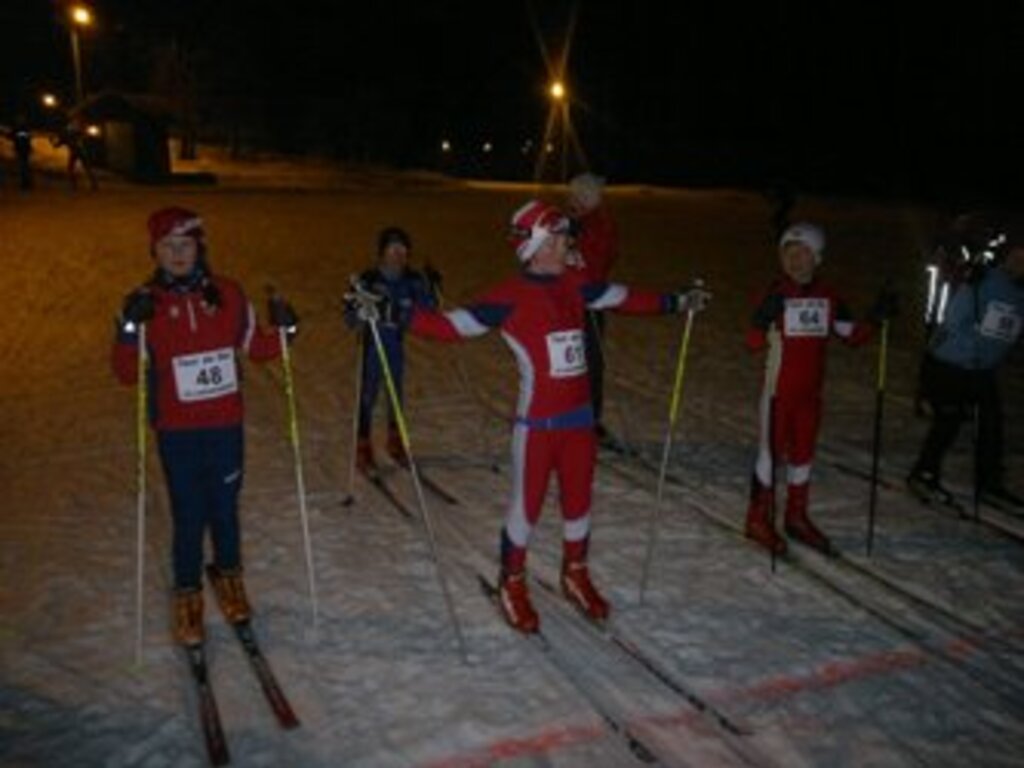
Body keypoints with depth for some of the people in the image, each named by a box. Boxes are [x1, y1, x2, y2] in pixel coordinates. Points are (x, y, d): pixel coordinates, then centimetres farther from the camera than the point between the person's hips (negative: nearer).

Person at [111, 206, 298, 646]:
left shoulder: (227, 294, 0)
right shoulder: (145, 304, -4)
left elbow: (253, 346, 11)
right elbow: (127, 374, -5)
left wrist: (282, 330, -8)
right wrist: (130, 331, -22)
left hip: (226, 424, 2)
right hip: (176, 431, -1)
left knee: (225, 508, 12)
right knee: (189, 515, 3)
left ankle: (229, 576, 36)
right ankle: (187, 594, 24)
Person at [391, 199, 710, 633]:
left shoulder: (574, 285, 4)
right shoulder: (511, 297, -13)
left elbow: (622, 298, 18)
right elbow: (453, 325, -17)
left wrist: (675, 302, 26)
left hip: (580, 416, 5)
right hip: (537, 422, -5)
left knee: (578, 499, 16)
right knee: (527, 504, 6)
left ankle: (576, 576, 39)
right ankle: (513, 585, 28)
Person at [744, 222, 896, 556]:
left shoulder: (828, 297, 2)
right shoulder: (775, 294, -10)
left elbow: (852, 336, 10)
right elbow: (754, 343, -14)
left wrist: (875, 317, -5)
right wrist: (765, 319, -32)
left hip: (810, 392, 5)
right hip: (779, 390, -5)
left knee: (803, 453, 15)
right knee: (772, 452, 3)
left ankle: (797, 518, 31)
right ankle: (758, 520, 16)